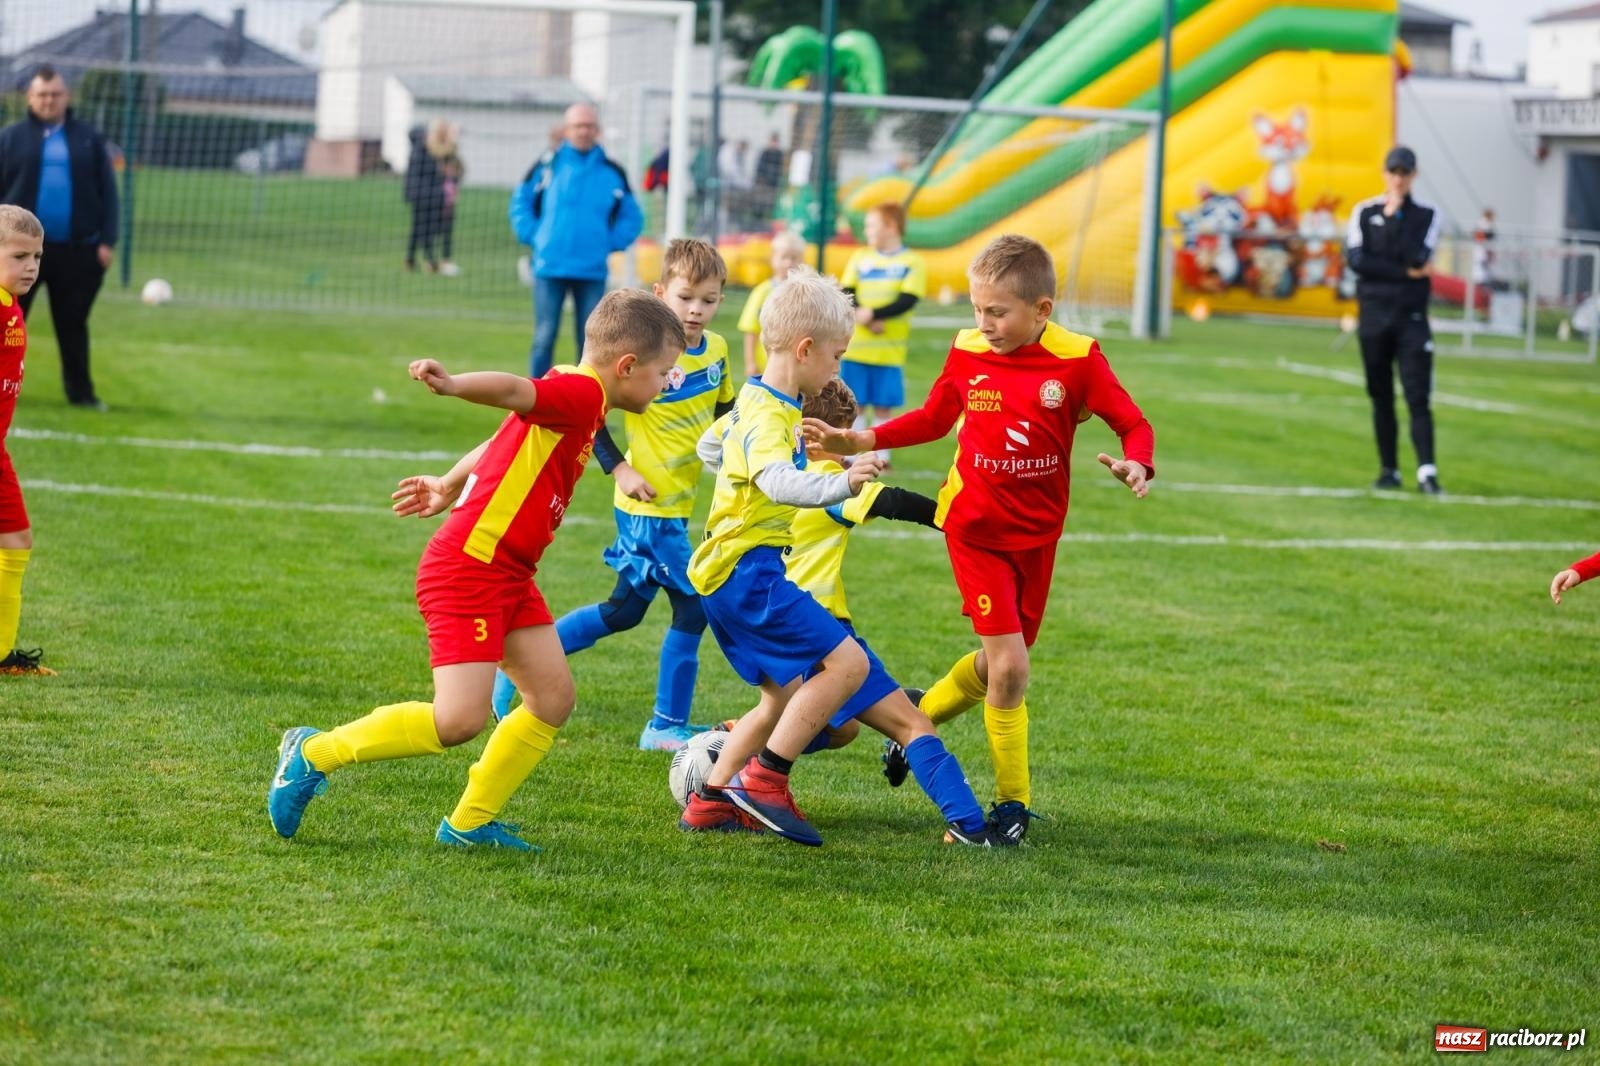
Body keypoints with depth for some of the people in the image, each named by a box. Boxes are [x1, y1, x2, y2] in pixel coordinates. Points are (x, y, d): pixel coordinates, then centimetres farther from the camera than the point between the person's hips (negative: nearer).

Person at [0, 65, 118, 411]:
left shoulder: (89, 138, 9)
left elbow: (107, 192, 6)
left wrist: (106, 240, -2)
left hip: (77, 250, 1)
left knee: (72, 324, 8)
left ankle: (80, 391, 16)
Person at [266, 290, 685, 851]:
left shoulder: (576, 400, 16)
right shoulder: (582, 393, -14)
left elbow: (500, 444, 30)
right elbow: (513, 390, -34)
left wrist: (449, 487, 44)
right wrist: (453, 385, -53)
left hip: (509, 575, 11)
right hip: (468, 568, -11)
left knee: (553, 698, 6)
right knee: (459, 720, -16)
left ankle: (470, 823, 12)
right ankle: (313, 753, -1)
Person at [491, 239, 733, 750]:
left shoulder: (716, 349, 4)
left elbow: (725, 411, 20)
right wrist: (618, 468, -18)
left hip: (676, 508, 8)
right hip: (649, 507, -8)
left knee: (624, 611, 17)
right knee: (692, 607, -6)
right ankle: (667, 727, 6)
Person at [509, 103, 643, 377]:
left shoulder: (612, 172, 4)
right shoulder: (549, 164, 1)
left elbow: (632, 218, 14)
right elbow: (521, 201, 11)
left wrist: (610, 242, 2)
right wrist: (532, 235, 1)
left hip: (592, 271, 1)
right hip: (550, 267, -1)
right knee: (544, 337, 1)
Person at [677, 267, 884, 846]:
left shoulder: (758, 403, 16)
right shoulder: (768, 416, -17)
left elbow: (712, 444, 37)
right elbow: (777, 480, -37)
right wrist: (839, 485, -51)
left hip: (730, 573, 11)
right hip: (748, 571, -11)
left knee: (785, 700, 18)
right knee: (846, 662, -17)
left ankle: (712, 799, 22)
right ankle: (764, 779, -14)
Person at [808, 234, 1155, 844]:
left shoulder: (1076, 360, -13)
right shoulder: (967, 354, -7)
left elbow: (1133, 424, -8)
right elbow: (933, 419, 10)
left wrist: (1136, 465, -30)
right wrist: (859, 441, 1)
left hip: (1037, 534, 1)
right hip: (975, 529, -1)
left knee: (1000, 662, 13)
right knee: (1009, 666, -11)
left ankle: (919, 716, 42)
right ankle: (1012, 804, 2)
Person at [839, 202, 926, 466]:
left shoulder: (912, 262, -2)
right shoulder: (860, 258, 9)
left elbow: (907, 301, -12)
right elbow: (847, 295, 2)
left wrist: (873, 313, -20)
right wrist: (864, 319, -16)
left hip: (889, 352, -3)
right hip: (856, 346, 3)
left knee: (883, 406, 2)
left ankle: (881, 457, 9)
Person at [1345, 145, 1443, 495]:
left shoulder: (1427, 215, 5)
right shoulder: (1364, 212, 6)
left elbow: (1418, 257, -11)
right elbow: (1356, 259, -8)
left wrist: (1393, 218, -11)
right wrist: (1406, 272, -11)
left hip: (1411, 316, -2)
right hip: (1373, 314, 2)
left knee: (1418, 396, -10)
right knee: (1381, 397, 7)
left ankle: (1427, 472, -18)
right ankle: (1389, 470, 14)